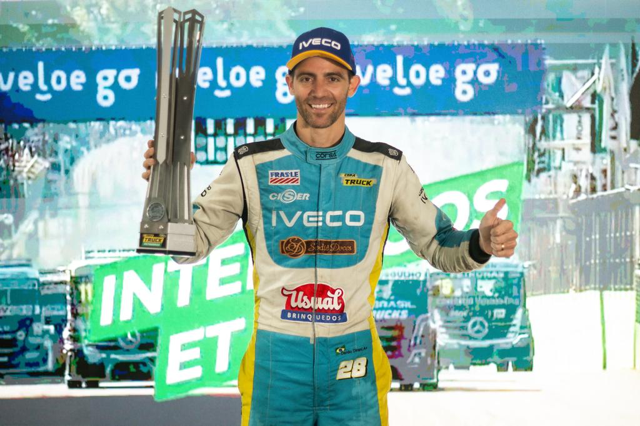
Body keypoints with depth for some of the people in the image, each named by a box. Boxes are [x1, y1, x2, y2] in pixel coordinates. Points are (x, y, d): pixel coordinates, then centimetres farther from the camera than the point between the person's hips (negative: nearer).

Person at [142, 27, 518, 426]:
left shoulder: (386, 167, 3)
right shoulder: (252, 165, 0)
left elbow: (437, 244, 8)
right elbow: (190, 245, 2)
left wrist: (481, 244, -13)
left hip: (353, 364, 1)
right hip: (276, 359, 0)